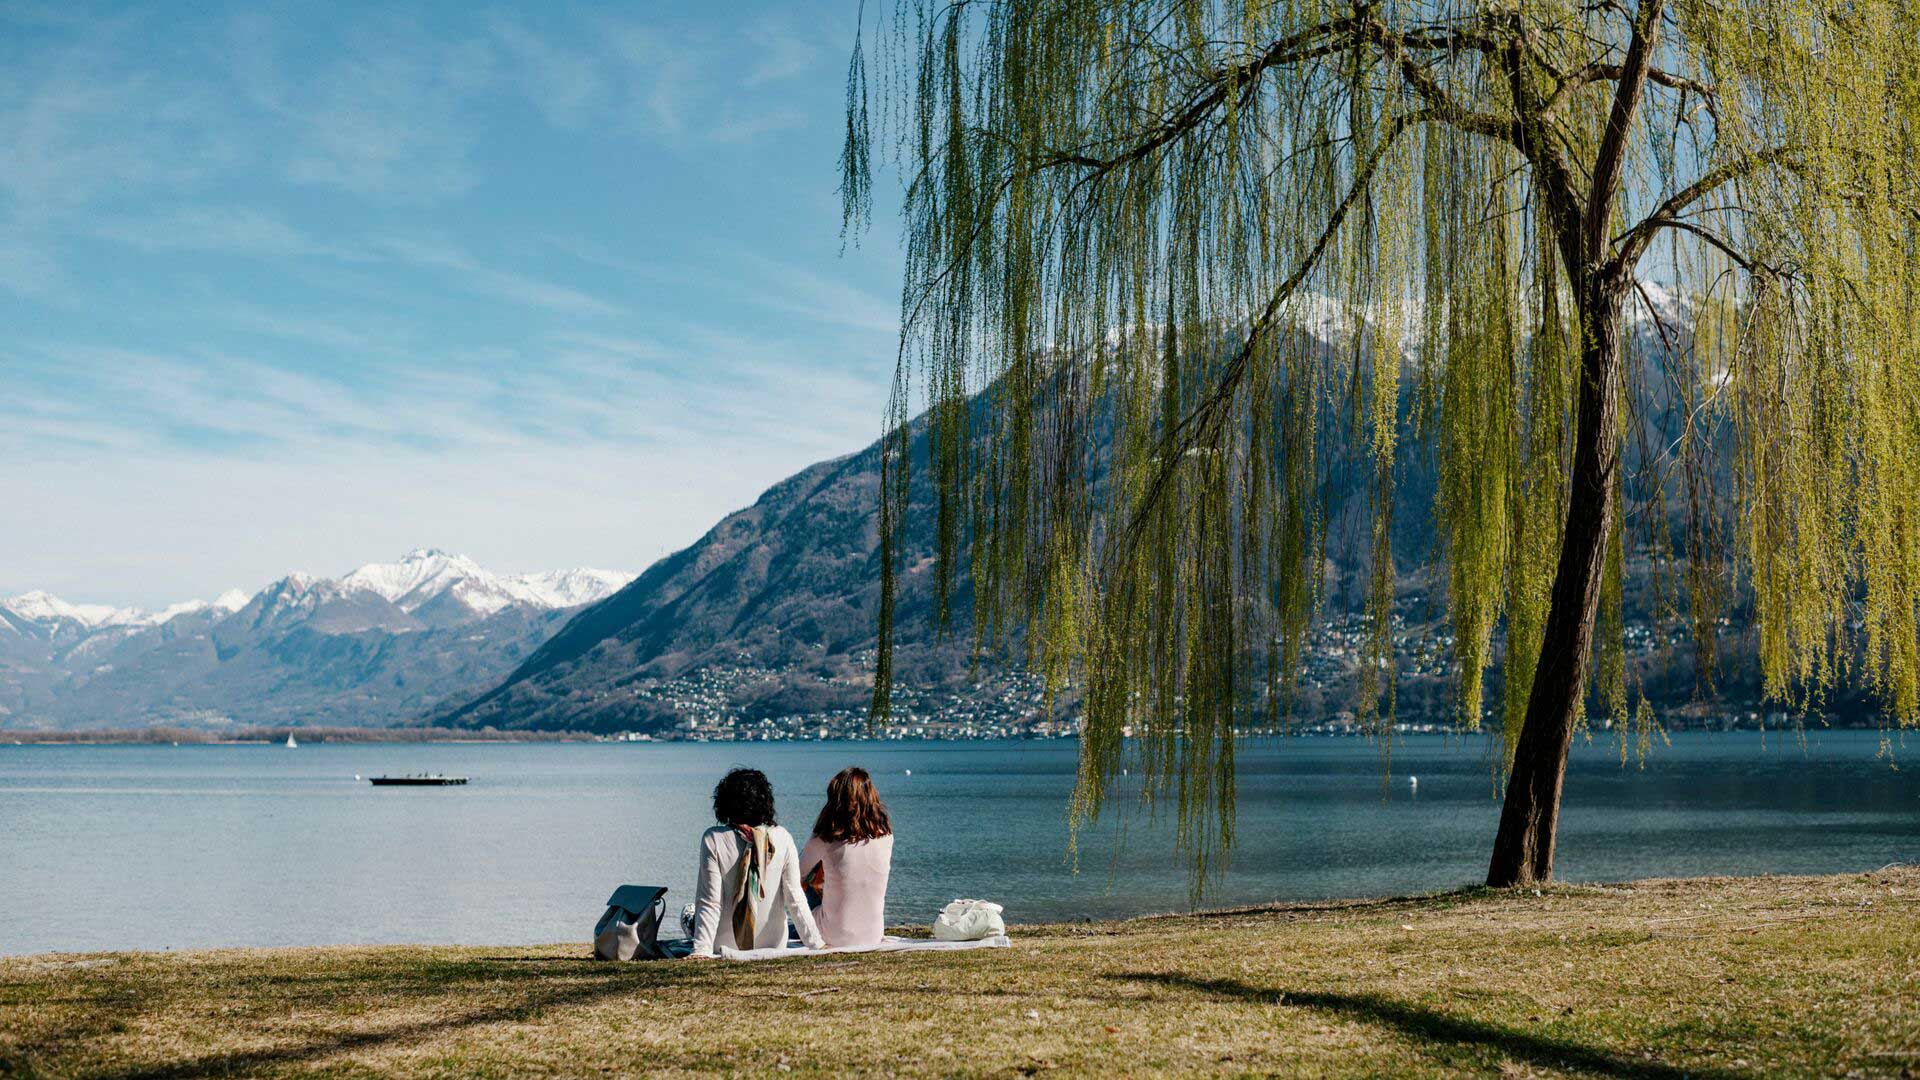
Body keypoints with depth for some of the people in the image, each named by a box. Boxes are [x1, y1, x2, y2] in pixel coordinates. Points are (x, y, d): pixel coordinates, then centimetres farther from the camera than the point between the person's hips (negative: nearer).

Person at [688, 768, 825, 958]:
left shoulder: (713, 839, -17)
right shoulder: (782, 838, -11)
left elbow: (709, 903, -20)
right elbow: (795, 899, -11)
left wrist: (702, 949, -20)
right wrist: (816, 943, -6)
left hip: (725, 946, 0)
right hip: (774, 947, 1)